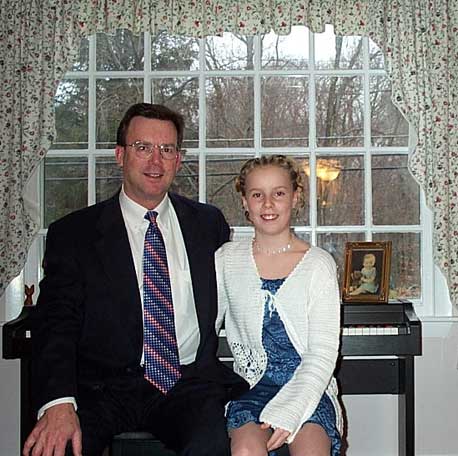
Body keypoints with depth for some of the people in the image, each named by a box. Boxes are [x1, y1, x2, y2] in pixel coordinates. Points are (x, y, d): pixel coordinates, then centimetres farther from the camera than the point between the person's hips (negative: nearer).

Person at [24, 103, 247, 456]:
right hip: (106, 386, -1)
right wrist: (59, 403, -22)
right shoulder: (73, 234, 4)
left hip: (192, 383, 2)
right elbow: (57, 324, -5)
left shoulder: (209, 223, 13)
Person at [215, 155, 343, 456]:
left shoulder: (319, 264, -1)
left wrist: (288, 412, -17)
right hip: (252, 385, 1)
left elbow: (324, 352, -5)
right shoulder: (227, 260, 6)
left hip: (310, 387, -1)